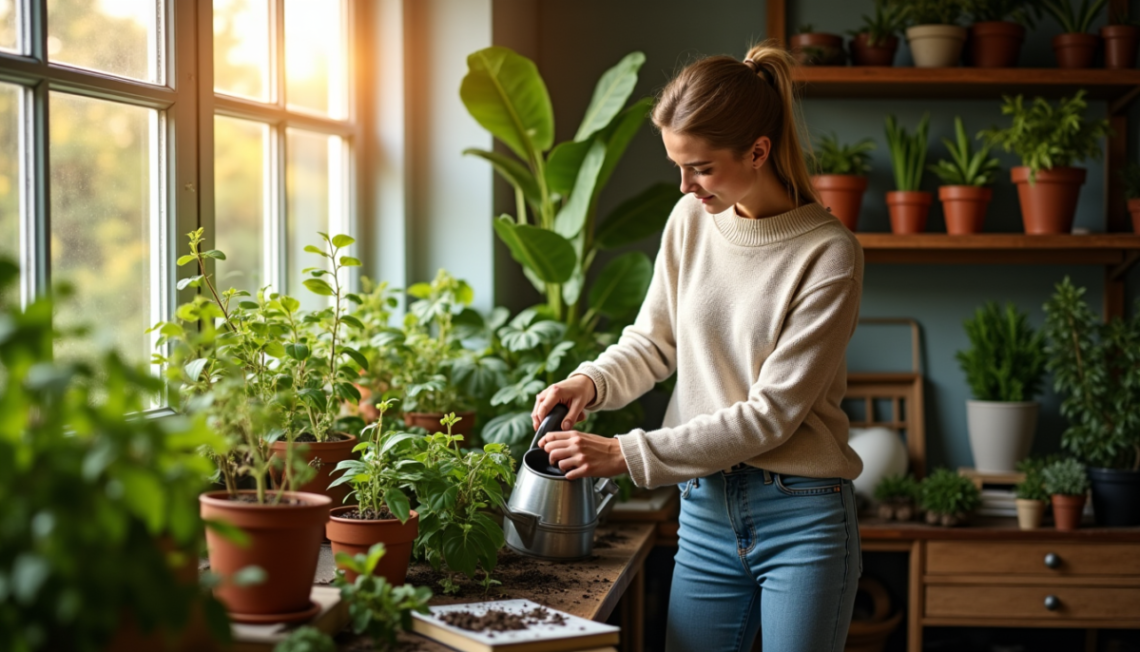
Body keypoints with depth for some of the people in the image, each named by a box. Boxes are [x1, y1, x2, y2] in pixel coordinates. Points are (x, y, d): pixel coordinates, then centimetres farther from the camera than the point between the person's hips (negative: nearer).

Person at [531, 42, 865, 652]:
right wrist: (591, 382, -7)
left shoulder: (828, 253, -14)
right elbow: (652, 340, 15)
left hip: (802, 518, -5)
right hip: (706, 511, 5)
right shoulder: (691, 219, 2)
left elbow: (770, 414, -16)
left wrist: (627, 454, -16)